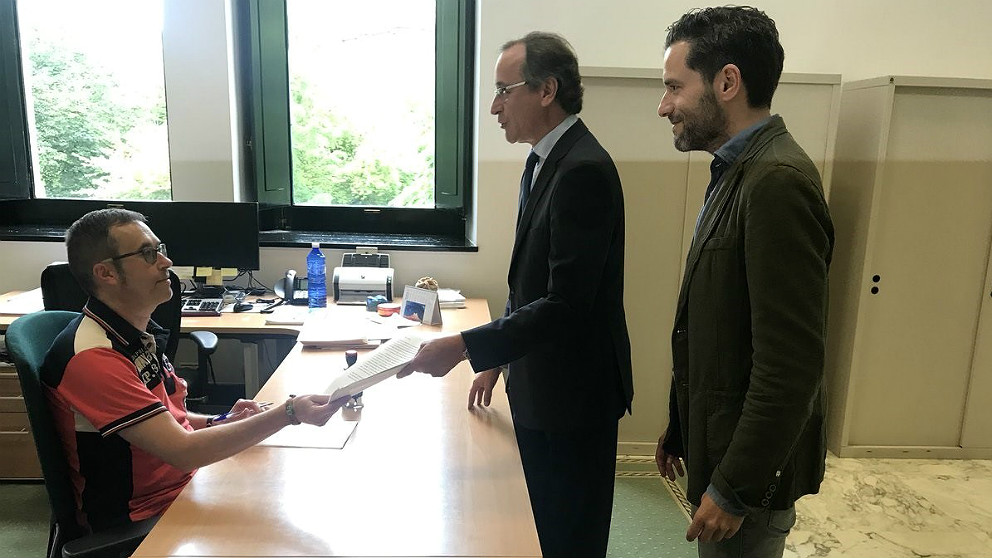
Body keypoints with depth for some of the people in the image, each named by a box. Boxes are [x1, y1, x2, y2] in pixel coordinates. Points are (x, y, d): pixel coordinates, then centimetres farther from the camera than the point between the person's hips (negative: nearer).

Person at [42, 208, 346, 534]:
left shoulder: (137, 334, 8)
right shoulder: (93, 357, -23)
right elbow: (183, 452, -25)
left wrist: (220, 422, -1)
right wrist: (289, 413, -29)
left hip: (186, 482, 8)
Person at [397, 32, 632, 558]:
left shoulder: (584, 170, -22)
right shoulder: (543, 161, 9)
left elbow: (566, 304, -27)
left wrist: (465, 347, -27)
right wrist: (498, 359, 14)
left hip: (574, 394, -9)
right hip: (537, 386, 9)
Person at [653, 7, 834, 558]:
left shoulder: (778, 181, -23)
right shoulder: (741, 171, 7)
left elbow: (792, 364, -25)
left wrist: (735, 490, -18)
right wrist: (681, 428, 14)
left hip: (749, 466, -8)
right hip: (720, 439, 8)